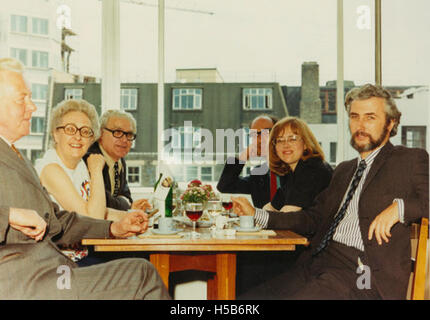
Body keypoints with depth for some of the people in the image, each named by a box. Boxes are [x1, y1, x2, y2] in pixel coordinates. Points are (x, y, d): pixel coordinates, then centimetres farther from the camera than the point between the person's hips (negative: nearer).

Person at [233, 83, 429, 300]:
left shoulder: (411, 160, 5)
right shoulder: (343, 171, 24)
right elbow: (314, 219, 23)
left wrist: (399, 207, -21)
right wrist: (256, 214, 18)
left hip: (365, 274, -6)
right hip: (318, 263, 6)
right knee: (244, 301, -10)